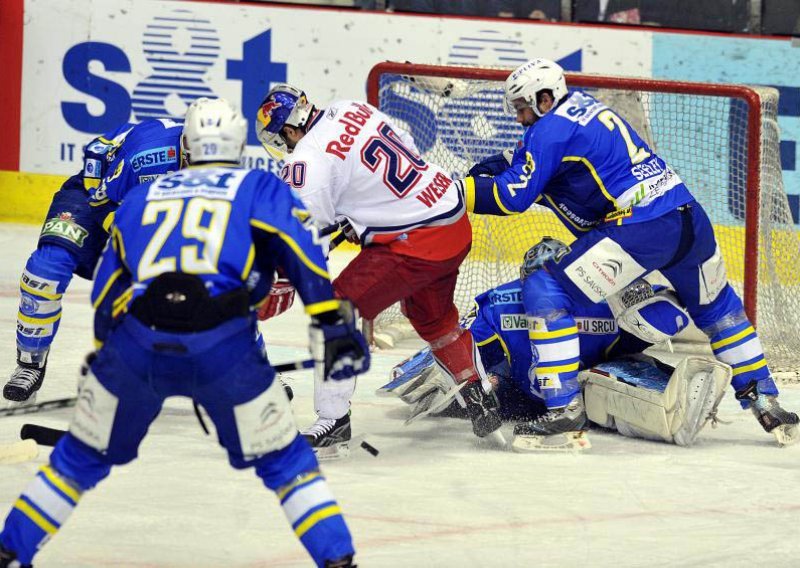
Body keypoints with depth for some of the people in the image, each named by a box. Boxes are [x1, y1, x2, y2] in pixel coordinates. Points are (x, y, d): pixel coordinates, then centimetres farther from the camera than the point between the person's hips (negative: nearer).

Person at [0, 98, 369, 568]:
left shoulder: (142, 197, 28)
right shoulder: (261, 189, 18)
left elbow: (107, 286, 31)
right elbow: (302, 250, 1)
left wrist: (101, 356, 42)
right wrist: (333, 323, -6)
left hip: (136, 343, 2)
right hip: (224, 348, -2)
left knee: (84, 456, 22)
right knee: (283, 460, 13)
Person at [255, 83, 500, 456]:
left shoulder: (309, 159, -18)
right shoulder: (352, 111, 7)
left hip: (415, 242, -9)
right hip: (456, 220, 9)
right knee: (432, 317, 31)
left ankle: (333, 421, -6)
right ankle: (479, 399, 39)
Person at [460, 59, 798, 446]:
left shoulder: (550, 128, -4)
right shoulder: (585, 108, 22)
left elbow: (513, 197, -8)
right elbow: (548, 175, 32)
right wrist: (502, 168, 21)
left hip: (638, 231, -9)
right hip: (690, 219, 9)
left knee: (547, 291, -1)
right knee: (716, 308, 29)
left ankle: (562, 405, -7)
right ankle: (765, 401, 31)